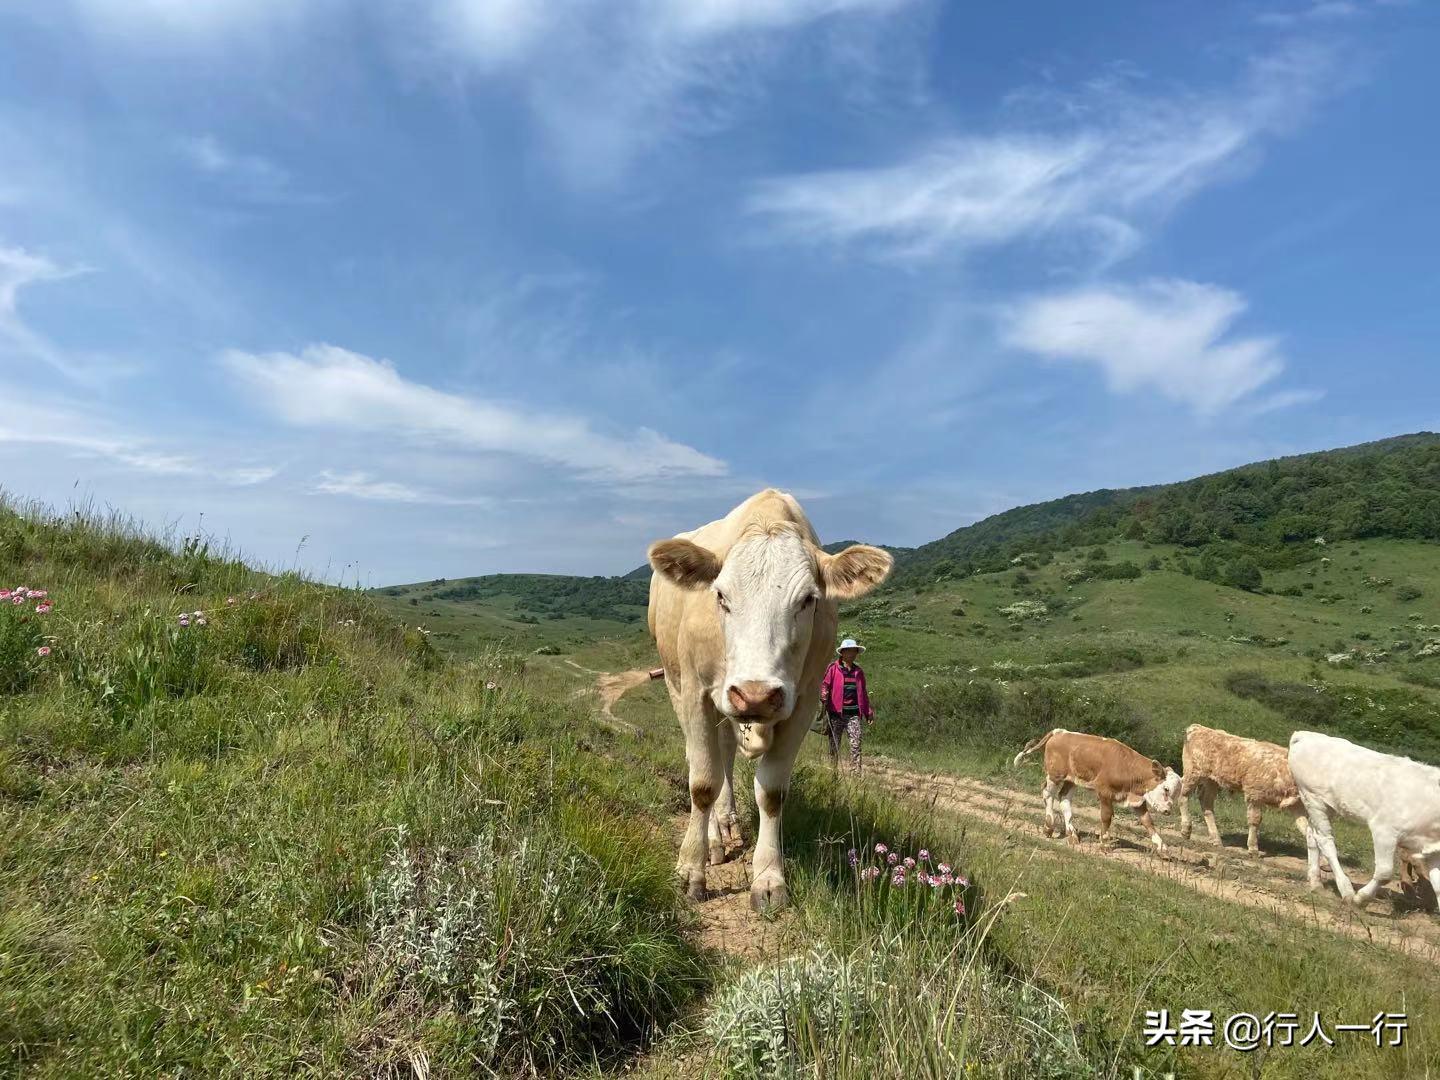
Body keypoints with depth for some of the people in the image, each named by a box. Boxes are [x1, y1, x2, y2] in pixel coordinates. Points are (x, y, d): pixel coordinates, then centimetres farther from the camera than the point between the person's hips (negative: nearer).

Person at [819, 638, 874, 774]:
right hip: (836, 712, -3)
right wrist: (823, 694, -24)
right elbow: (824, 684, -2)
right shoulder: (833, 668, 2)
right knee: (834, 744, 4)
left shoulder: (858, 671, 16)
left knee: (856, 742, -9)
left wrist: (868, 712, 21)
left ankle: (856, 772, -7)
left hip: (853, 714, 3)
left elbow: (863, 693, 22)